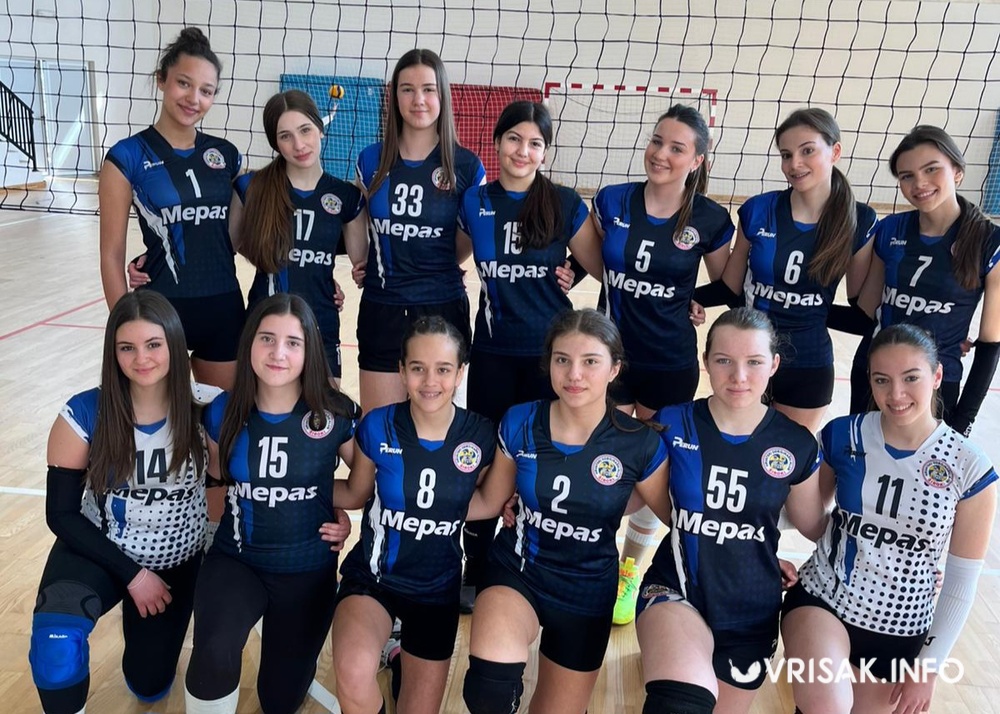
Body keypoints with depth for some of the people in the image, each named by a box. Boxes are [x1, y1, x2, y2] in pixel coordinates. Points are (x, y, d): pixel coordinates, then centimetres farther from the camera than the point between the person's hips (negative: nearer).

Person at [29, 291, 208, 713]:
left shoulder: (202, 412, -18)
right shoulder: (84, 415, -19)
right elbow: (61, 514, -13)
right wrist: (131, 573, -17)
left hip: (175, 564, 2)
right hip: (99, 553, -1)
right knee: (56, 645, -33)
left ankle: (142, 624, 46)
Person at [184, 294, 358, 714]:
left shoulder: (336, 415, -15)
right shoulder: (223, 412, -10)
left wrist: (342, 511, -10)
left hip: (308, 569, 0)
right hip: (235, 559, 0)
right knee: (214, 651, -32)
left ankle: (282, 630, 46)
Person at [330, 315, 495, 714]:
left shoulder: (480, 436, -14)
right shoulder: (377, 427, -15)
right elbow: (356, 495, 2)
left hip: (437, 588, 2)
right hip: (372, 576, -1)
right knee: (353, 675, -33)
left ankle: (402, 661, 50)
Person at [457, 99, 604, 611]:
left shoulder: (565, 205, -2)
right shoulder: (472, 201, 2)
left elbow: (604, 268, 2)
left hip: (550, 351, -1)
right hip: (492, 351, 2)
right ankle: (476, 571, 28)